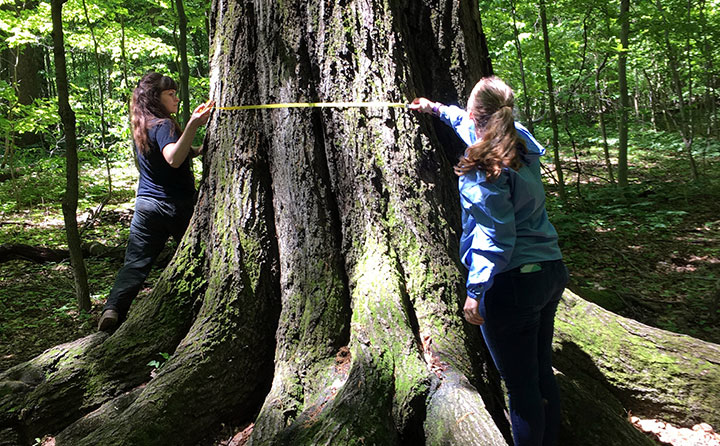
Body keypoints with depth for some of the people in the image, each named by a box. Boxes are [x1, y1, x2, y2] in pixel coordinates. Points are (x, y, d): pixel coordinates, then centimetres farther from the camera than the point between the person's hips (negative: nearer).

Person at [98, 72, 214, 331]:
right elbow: (173, 159, -33)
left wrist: (197, 150, 15)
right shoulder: (163, 125, -14)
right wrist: (192, 126, -43)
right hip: (176, 205, -6)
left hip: (146, 204, 6)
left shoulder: (140, 126, 12)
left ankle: (113, 309, -14)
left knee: (135, 262, 1)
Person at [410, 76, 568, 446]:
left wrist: (475, 291, -16)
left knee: (521, 386, 4)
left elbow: (496, 236, -20)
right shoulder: (521, 142, 8)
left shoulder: (484, 169, -17)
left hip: (512, 283, -9)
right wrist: (437, 109, 41)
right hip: (550, 274, 9)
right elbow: (475, 125, 29)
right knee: (542, 374, 21)